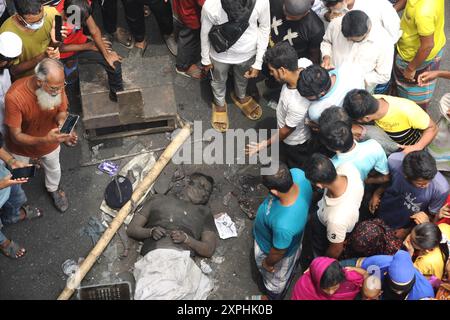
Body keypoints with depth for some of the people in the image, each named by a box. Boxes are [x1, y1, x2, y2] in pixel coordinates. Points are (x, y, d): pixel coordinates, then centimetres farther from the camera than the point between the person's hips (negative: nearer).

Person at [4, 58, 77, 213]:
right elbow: (16, 136, -33)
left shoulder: (57, 86, -30)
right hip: (22, 145, -3)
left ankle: (53, 189, 64)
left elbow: (61, 112, -11)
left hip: (50, 141, 3)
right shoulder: (14, 97, -41)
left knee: (53, 168, 31)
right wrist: (44, 140, -50)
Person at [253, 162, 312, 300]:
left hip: (272, 249, -5)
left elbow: (278, 253, -26)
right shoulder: (297, 174, -37)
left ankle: (274, 297, 64)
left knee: (275, 279, 32)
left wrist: (268, 263, -8)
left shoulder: (283, 224, -51)